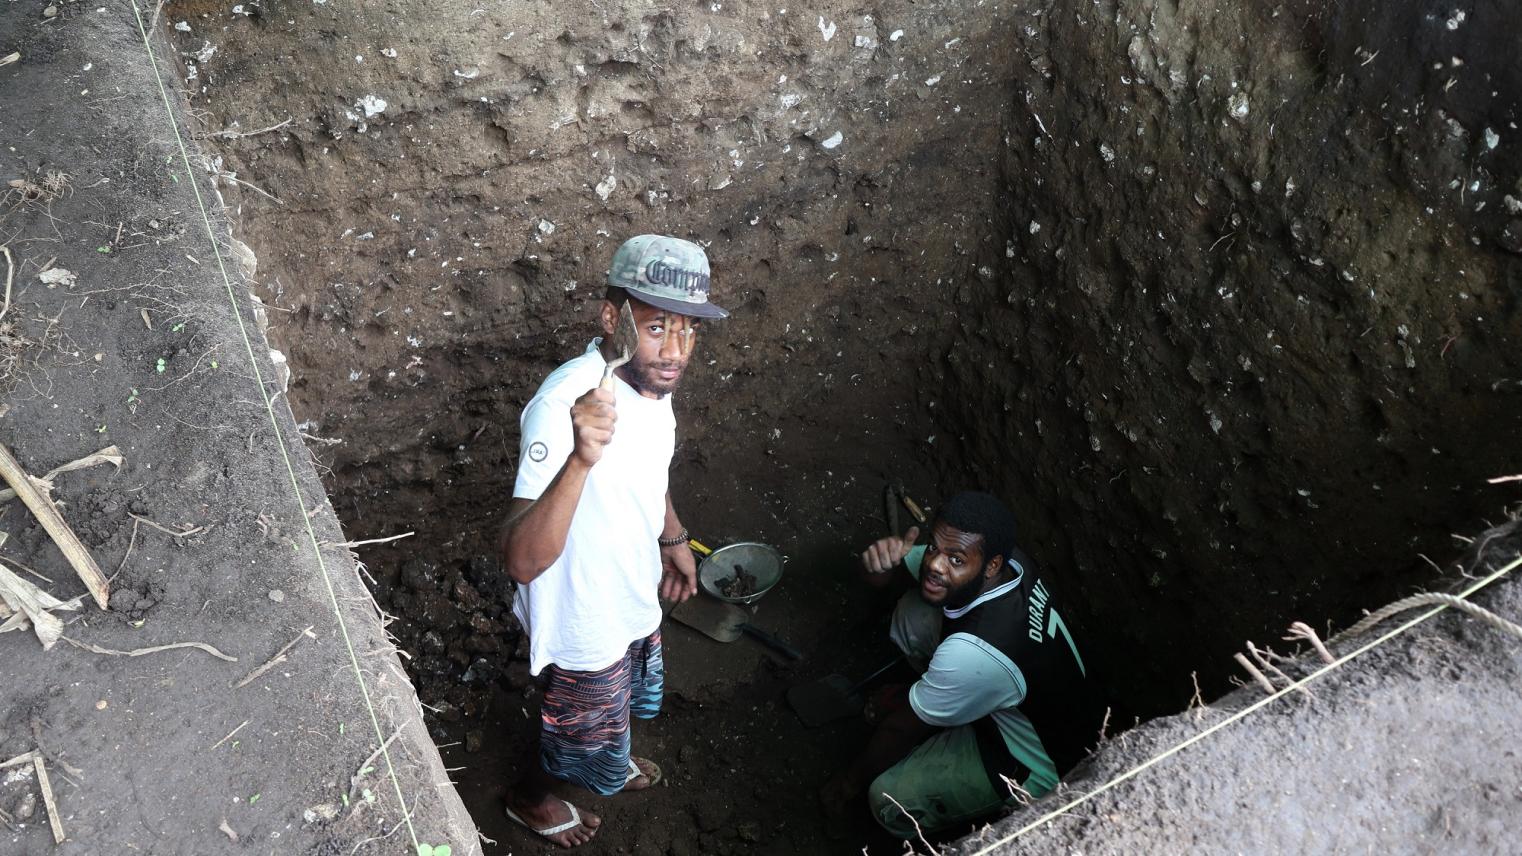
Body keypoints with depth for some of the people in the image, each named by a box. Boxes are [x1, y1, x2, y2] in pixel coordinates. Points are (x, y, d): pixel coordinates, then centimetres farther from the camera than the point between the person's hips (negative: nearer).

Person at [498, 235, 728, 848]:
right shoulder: (563, 407, -38)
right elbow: (522, 561, -44)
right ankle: (532, 796, 54)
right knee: (586, 745, 22)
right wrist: (581, 458, -57)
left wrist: (673, 539, 19)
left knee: (634, 703, 34)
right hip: (584, 627, -7)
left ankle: (608, 761, 66)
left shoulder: (649, 376, -13)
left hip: (634, 600, 7)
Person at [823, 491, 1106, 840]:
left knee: (891, 800, -19)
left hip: (1042, 764, -7)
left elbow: (901, 727, -23)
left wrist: (851, 782, -6)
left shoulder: (973, 654, -44)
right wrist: (883, 559, -28)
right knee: (914, 613, -7)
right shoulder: (1008, 560, -20)